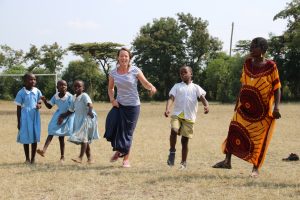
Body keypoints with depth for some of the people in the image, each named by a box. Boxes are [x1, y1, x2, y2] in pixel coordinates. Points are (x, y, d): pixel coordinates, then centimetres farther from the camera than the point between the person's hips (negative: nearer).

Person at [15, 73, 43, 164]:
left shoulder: (37, 91, 1)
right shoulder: (21, 93, -6)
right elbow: (18, 108, -2)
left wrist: (39, 106, -16)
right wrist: (18, 121, -3)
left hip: (35, 117, 2)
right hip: (25, 117, -2)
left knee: (35, 137, 5)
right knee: (25, 137, 4)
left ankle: (33, 158, 16)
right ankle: (27, 158, 16)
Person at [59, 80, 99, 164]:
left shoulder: (84, 96, -12)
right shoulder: (74, 98, 12)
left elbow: (90, 104, -31)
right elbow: (71, 110, 22)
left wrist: (90, 111, -51)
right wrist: (63, 117, 17)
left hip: (87, 119, -8)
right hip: (79, 120, 8)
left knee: (83, 138, -13)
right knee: (84, 139, 11)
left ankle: (80, 157, -16)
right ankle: (90, 158, 19)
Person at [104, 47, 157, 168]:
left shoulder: (135, 71, -8)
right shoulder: (113, 73, 0)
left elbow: (145, 83, -6)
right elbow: (110, 88, 16)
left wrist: (152, 87, -28)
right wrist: (112, 99, -1)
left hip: (132, 106, -2)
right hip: (119, 104, 2)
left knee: (127, 132, 2)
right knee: (112, 125, -17)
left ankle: (126, 158, 19)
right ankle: (118, 150, 10)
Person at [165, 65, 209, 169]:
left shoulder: (195, 87, 12)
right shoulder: (177, 86, 12)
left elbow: (202, 97, -2)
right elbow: (171, 98, 0)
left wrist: (206, 105, -25)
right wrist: (167, 109, -19)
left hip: (189, 117, 0)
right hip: (177, 114, 0)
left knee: (185, 139, 2)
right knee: (174, 130, -27)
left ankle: (183, 163, 13)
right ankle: (172, 152, -8)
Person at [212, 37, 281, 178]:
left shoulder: (271, 67, -9)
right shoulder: (247, 63, 5)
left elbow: (277, 88, -9)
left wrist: (276, 107, -19)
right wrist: (238, 102, 14)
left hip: (262, 111, -4)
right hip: (244, 108, 4)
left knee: (259, 139, 3)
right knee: (234, 131, -2)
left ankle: (255, 168, 13)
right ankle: (227, 161, 6)